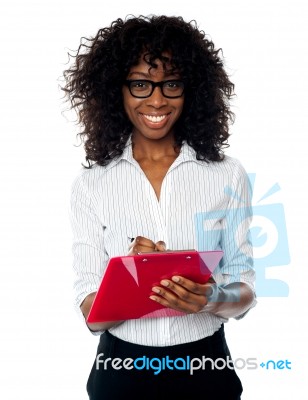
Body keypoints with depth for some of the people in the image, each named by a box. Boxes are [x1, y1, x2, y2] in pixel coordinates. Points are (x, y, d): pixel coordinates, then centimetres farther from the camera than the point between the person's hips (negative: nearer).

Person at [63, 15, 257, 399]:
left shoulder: (227, 175, -5)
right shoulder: (91, 184, -6)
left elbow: (245, 291, -2)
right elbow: (90, 313, -8)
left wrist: (211, 297, -24)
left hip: (206, 367, 0)